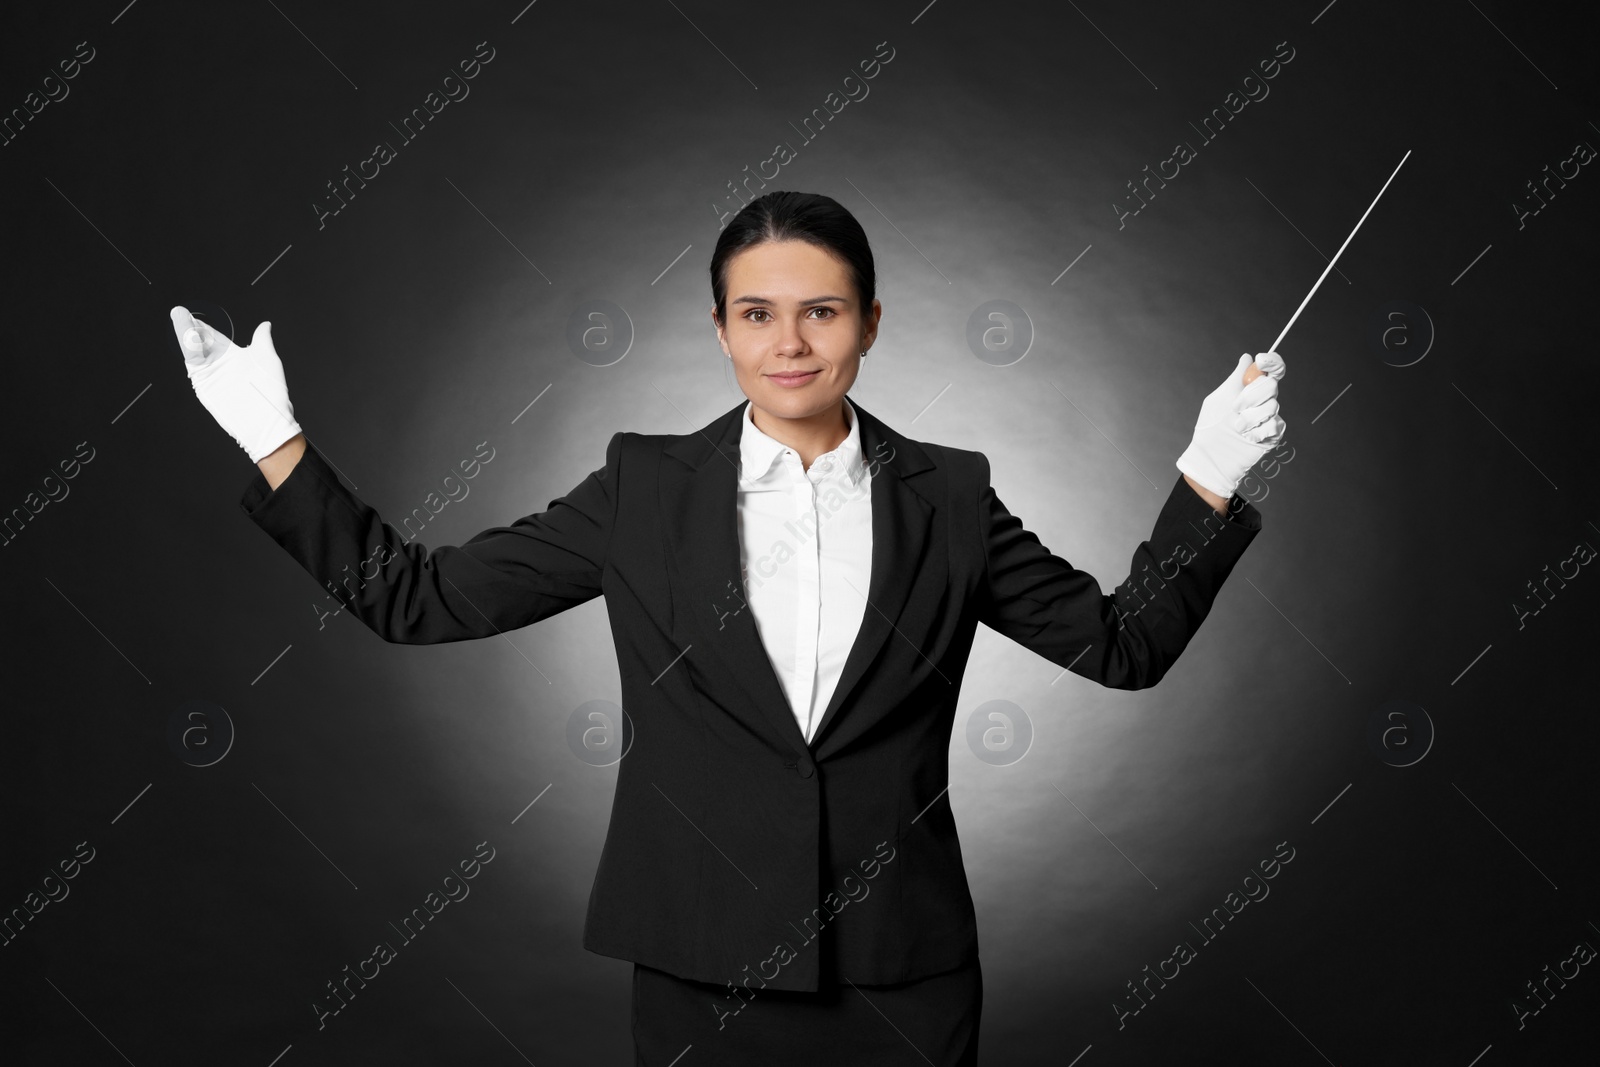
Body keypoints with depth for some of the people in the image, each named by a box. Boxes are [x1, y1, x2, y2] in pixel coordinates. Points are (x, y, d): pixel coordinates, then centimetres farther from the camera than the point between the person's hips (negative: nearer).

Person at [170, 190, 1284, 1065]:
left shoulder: (947, 495, 1)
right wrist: (275, 441, -5)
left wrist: (1209, 476, -4)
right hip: (702, 969, 0)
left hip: (902, 976, 1)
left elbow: (1123, 642, 4)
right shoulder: (647, 487, -1)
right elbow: (420, 598, -1)